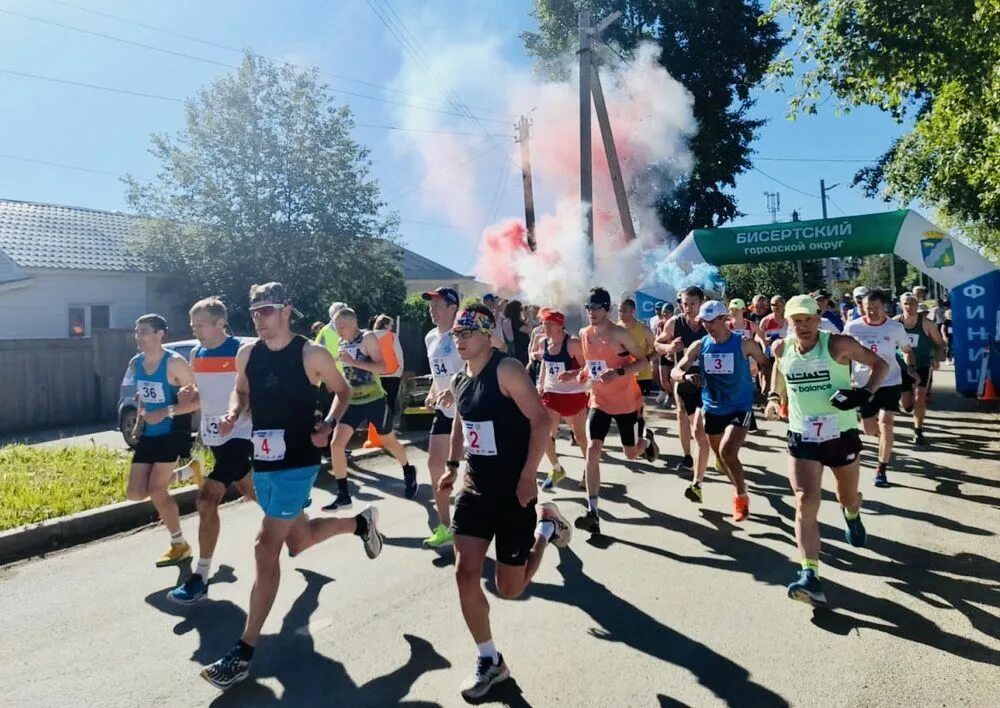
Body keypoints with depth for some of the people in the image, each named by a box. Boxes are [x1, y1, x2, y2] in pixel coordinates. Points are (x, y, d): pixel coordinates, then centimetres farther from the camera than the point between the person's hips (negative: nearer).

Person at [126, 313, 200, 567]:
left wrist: (167, 412, -26)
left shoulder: (174, 363, -17)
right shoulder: (135, 364, 5)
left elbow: (198, 399, -18)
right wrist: (139, 421, 9)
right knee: (135, 493, 2)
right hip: (149, 434, 7)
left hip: (173, 433, -7)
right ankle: (185, 472, 27)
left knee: (156, 490, -11)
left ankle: (179, 545, 9)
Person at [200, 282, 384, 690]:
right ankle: (360, 523, 48)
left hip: (297, 463, -6)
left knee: (266, 548, -11)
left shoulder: (311, 354, -11)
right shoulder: (246, 354, 3)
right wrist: (233, 415, -3)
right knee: (298, 541, 20)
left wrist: (328, 425, -15)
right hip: (261, 463, 7)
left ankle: (245, 652, -1)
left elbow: (342, 391, 2)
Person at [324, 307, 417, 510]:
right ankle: (343, 495, -1)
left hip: (374, 400, -5)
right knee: (336, 444, -9)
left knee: (389, 441, 13)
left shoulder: (368, 338, -13)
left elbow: (382, 367, -23)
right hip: (352, 402, 5)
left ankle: (408, 472, 42)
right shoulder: (342, 344, 7)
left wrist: (353, 362, -29)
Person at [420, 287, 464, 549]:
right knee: (435, 464, 6)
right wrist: (432, 394, 7)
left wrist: (455, 391, -31)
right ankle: (445, 527, 18)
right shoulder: (431, 337, 11)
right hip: (444, 410, 8)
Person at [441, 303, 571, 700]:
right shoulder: (459, 381, 7)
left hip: (512, 491, -6)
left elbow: (540, 419, -20)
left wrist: (528, 477, -23)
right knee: (465, 574, -4)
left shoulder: (506, 370, -16)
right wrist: (453, 466, 16)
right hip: (475, 489, 6)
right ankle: (490, 662, 14)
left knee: (510, 588, 5)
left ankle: (546, 527, 31)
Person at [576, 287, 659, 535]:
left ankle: (647, 439, 50)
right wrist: (583, 374, -2)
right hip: (599, 402, 4)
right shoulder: (584, 334, 1)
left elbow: (644, 361, -14)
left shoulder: (620, 334, -17)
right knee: (592, 450, -12)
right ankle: (592, 512, -10)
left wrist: (619, 372, -28)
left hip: (627, 402, -4)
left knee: (631, 453, 11)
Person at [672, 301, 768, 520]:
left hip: (740, 408, -5)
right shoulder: (699, 346, -4)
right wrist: (686, 376, -27)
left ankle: (741, 497, 1)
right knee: (721, 456, 16)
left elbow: (767, 366, 1)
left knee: (727, 452, -21)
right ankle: (740, 490, 41)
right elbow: (675, 372, -5)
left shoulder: (744, 344, -12)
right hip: (712, 408, 5)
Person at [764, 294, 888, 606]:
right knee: (805, 504, -13)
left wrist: (865, 393, -20)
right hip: (802, 438, 1)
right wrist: (773, 397, 11)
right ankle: (810, 576, -16)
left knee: (849, 498, 20)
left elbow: (880, 364, -5)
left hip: (842, 435, -1)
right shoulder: (781, 349, -3)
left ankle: (851, 515, 59)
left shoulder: (839, 344, -14)